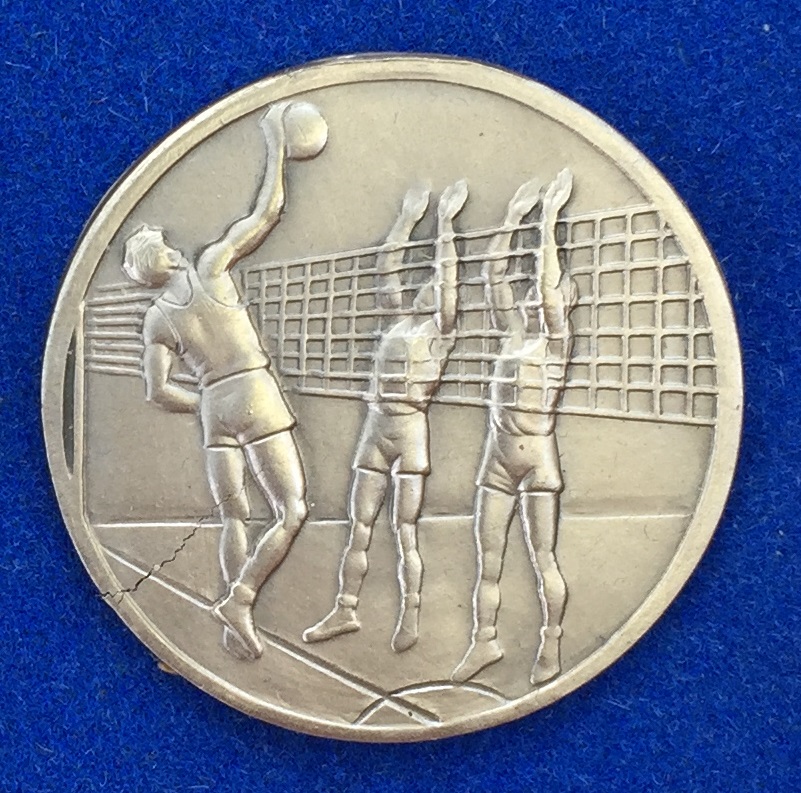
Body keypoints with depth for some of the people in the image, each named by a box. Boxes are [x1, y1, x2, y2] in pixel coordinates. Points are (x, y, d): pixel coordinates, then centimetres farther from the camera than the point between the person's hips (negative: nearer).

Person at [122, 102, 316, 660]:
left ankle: (239, 619, 8)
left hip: (212, 408, 5)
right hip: (257, 396, -5)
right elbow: (269, 211, 0)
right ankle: (238, 601, -9)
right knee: (292, 511, 0)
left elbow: (158, 391, 3)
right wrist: (275, 142, 9)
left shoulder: (156, 319, 7)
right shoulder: (210, 265, -2)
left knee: (234, 517, 11)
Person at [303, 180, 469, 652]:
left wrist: (446, 222, -3)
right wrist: (407, 222, 22)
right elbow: (387, 272, 20)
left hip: (410, 428, -6)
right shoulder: (400, 319, 17)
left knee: (405, 530, -4)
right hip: (375, 427, 6)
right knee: (360, 526, 7)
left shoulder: (441, 327, 2)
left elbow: (448, 276, -6)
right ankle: (346, 612, 13)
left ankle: (411, 619, 2)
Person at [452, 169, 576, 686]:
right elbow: (496, 276, 6)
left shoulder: (557, 334, -5)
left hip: (537, 456, -6)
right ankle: (485, 641, 19)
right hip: (498, 456, 6)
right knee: (488, 558, 9)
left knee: (542, 558, 3)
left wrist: (549, 219, -19)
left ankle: (551, 645, 16)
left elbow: (550, 284, -19)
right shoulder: (514, 329, 10)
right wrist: (513, 219, 3)